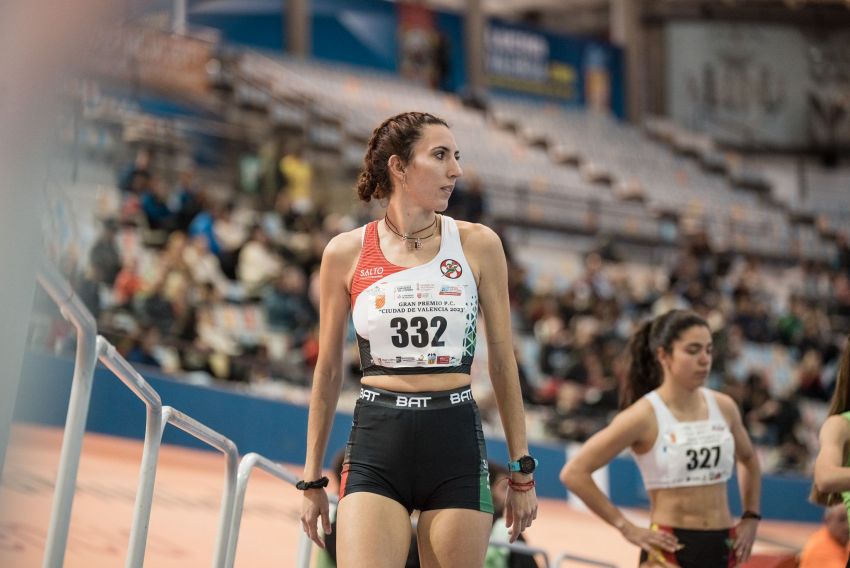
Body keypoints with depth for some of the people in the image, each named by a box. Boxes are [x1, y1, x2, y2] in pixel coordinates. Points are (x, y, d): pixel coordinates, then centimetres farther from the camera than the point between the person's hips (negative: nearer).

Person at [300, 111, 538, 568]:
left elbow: (502, 362, 8)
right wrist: (312, 479, 11)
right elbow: (328, 372, 10)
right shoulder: (345, 253, 2)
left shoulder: (477, 245, 3)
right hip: (375, 445, -1)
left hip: (456, 443, 1)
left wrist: (522, 470, 7)